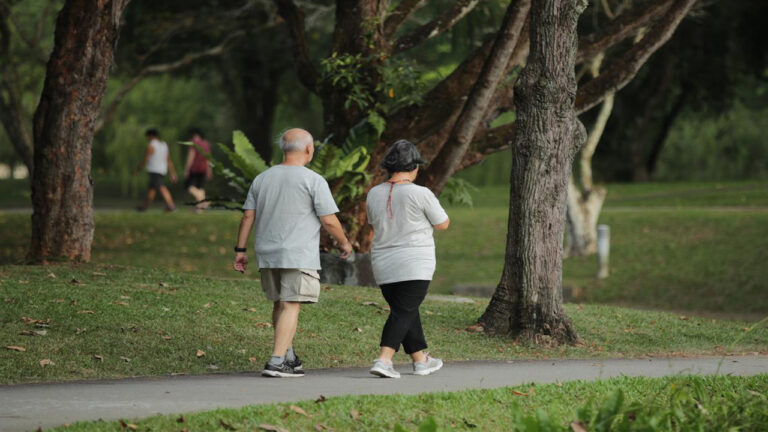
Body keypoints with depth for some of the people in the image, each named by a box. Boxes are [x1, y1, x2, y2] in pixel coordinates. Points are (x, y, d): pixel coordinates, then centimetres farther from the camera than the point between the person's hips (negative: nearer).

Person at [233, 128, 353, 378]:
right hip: (299, 255, -6)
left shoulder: (262, 179, 10)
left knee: (280, 304, 17)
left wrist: (240, 250, 14)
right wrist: (344, 243, 9)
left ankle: (289, 356, 24)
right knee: (291, 306, -6)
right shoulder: (313, 181, -7)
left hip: (268, 254, 6)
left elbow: (248, 216, 10)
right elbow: (329, 220, -7)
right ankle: (276, 362, -14)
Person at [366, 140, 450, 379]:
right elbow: (443, 224, 0)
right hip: (415, 265, -6)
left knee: (405, 311, 18)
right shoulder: (421, 194, -12)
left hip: (384, 267, 6)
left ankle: (421, 360, 27)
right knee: (404, 314, -5)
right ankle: (383, 360, -20)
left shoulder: (374, 195, 3)